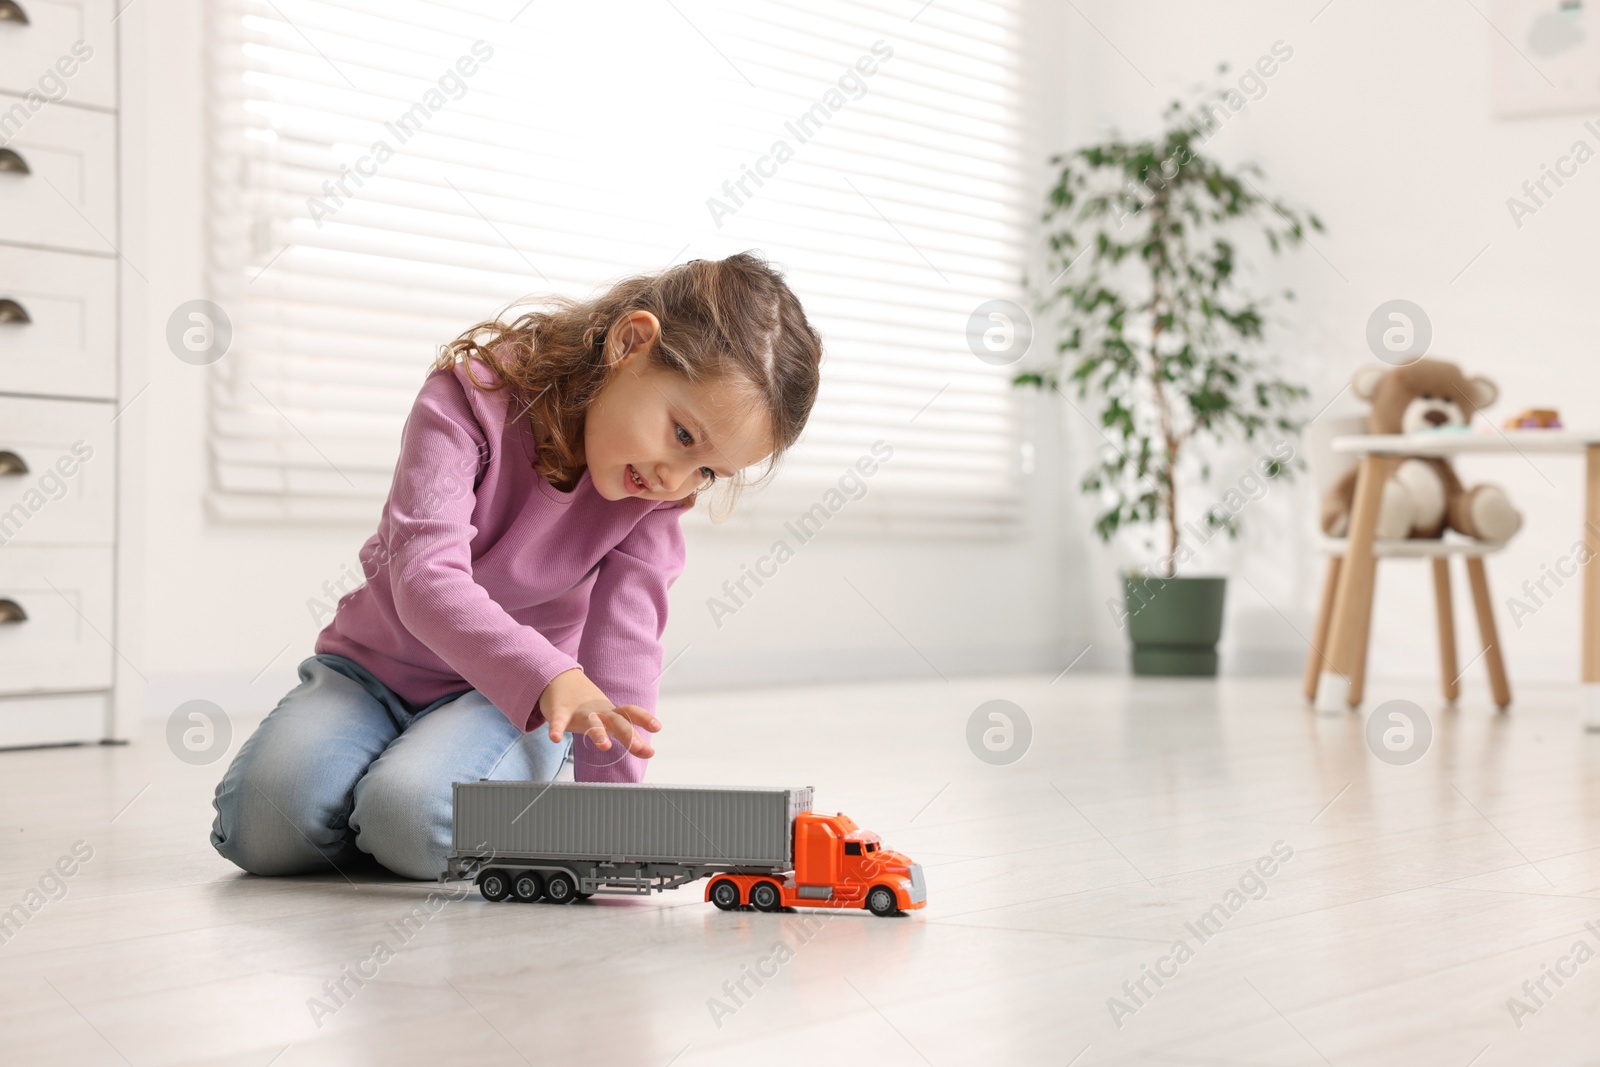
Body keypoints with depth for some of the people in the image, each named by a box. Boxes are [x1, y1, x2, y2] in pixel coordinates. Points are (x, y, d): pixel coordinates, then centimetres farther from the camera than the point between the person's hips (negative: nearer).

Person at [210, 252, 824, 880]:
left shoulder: (654, 505, -12)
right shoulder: (470, 396, -23)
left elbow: (623, 648, -18)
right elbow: (425, 577, -34)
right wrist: (550, 677, -49)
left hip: (510, 702, 0)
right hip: (375, 664, 0)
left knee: (418, 820, -32)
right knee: (266, 819, -25)